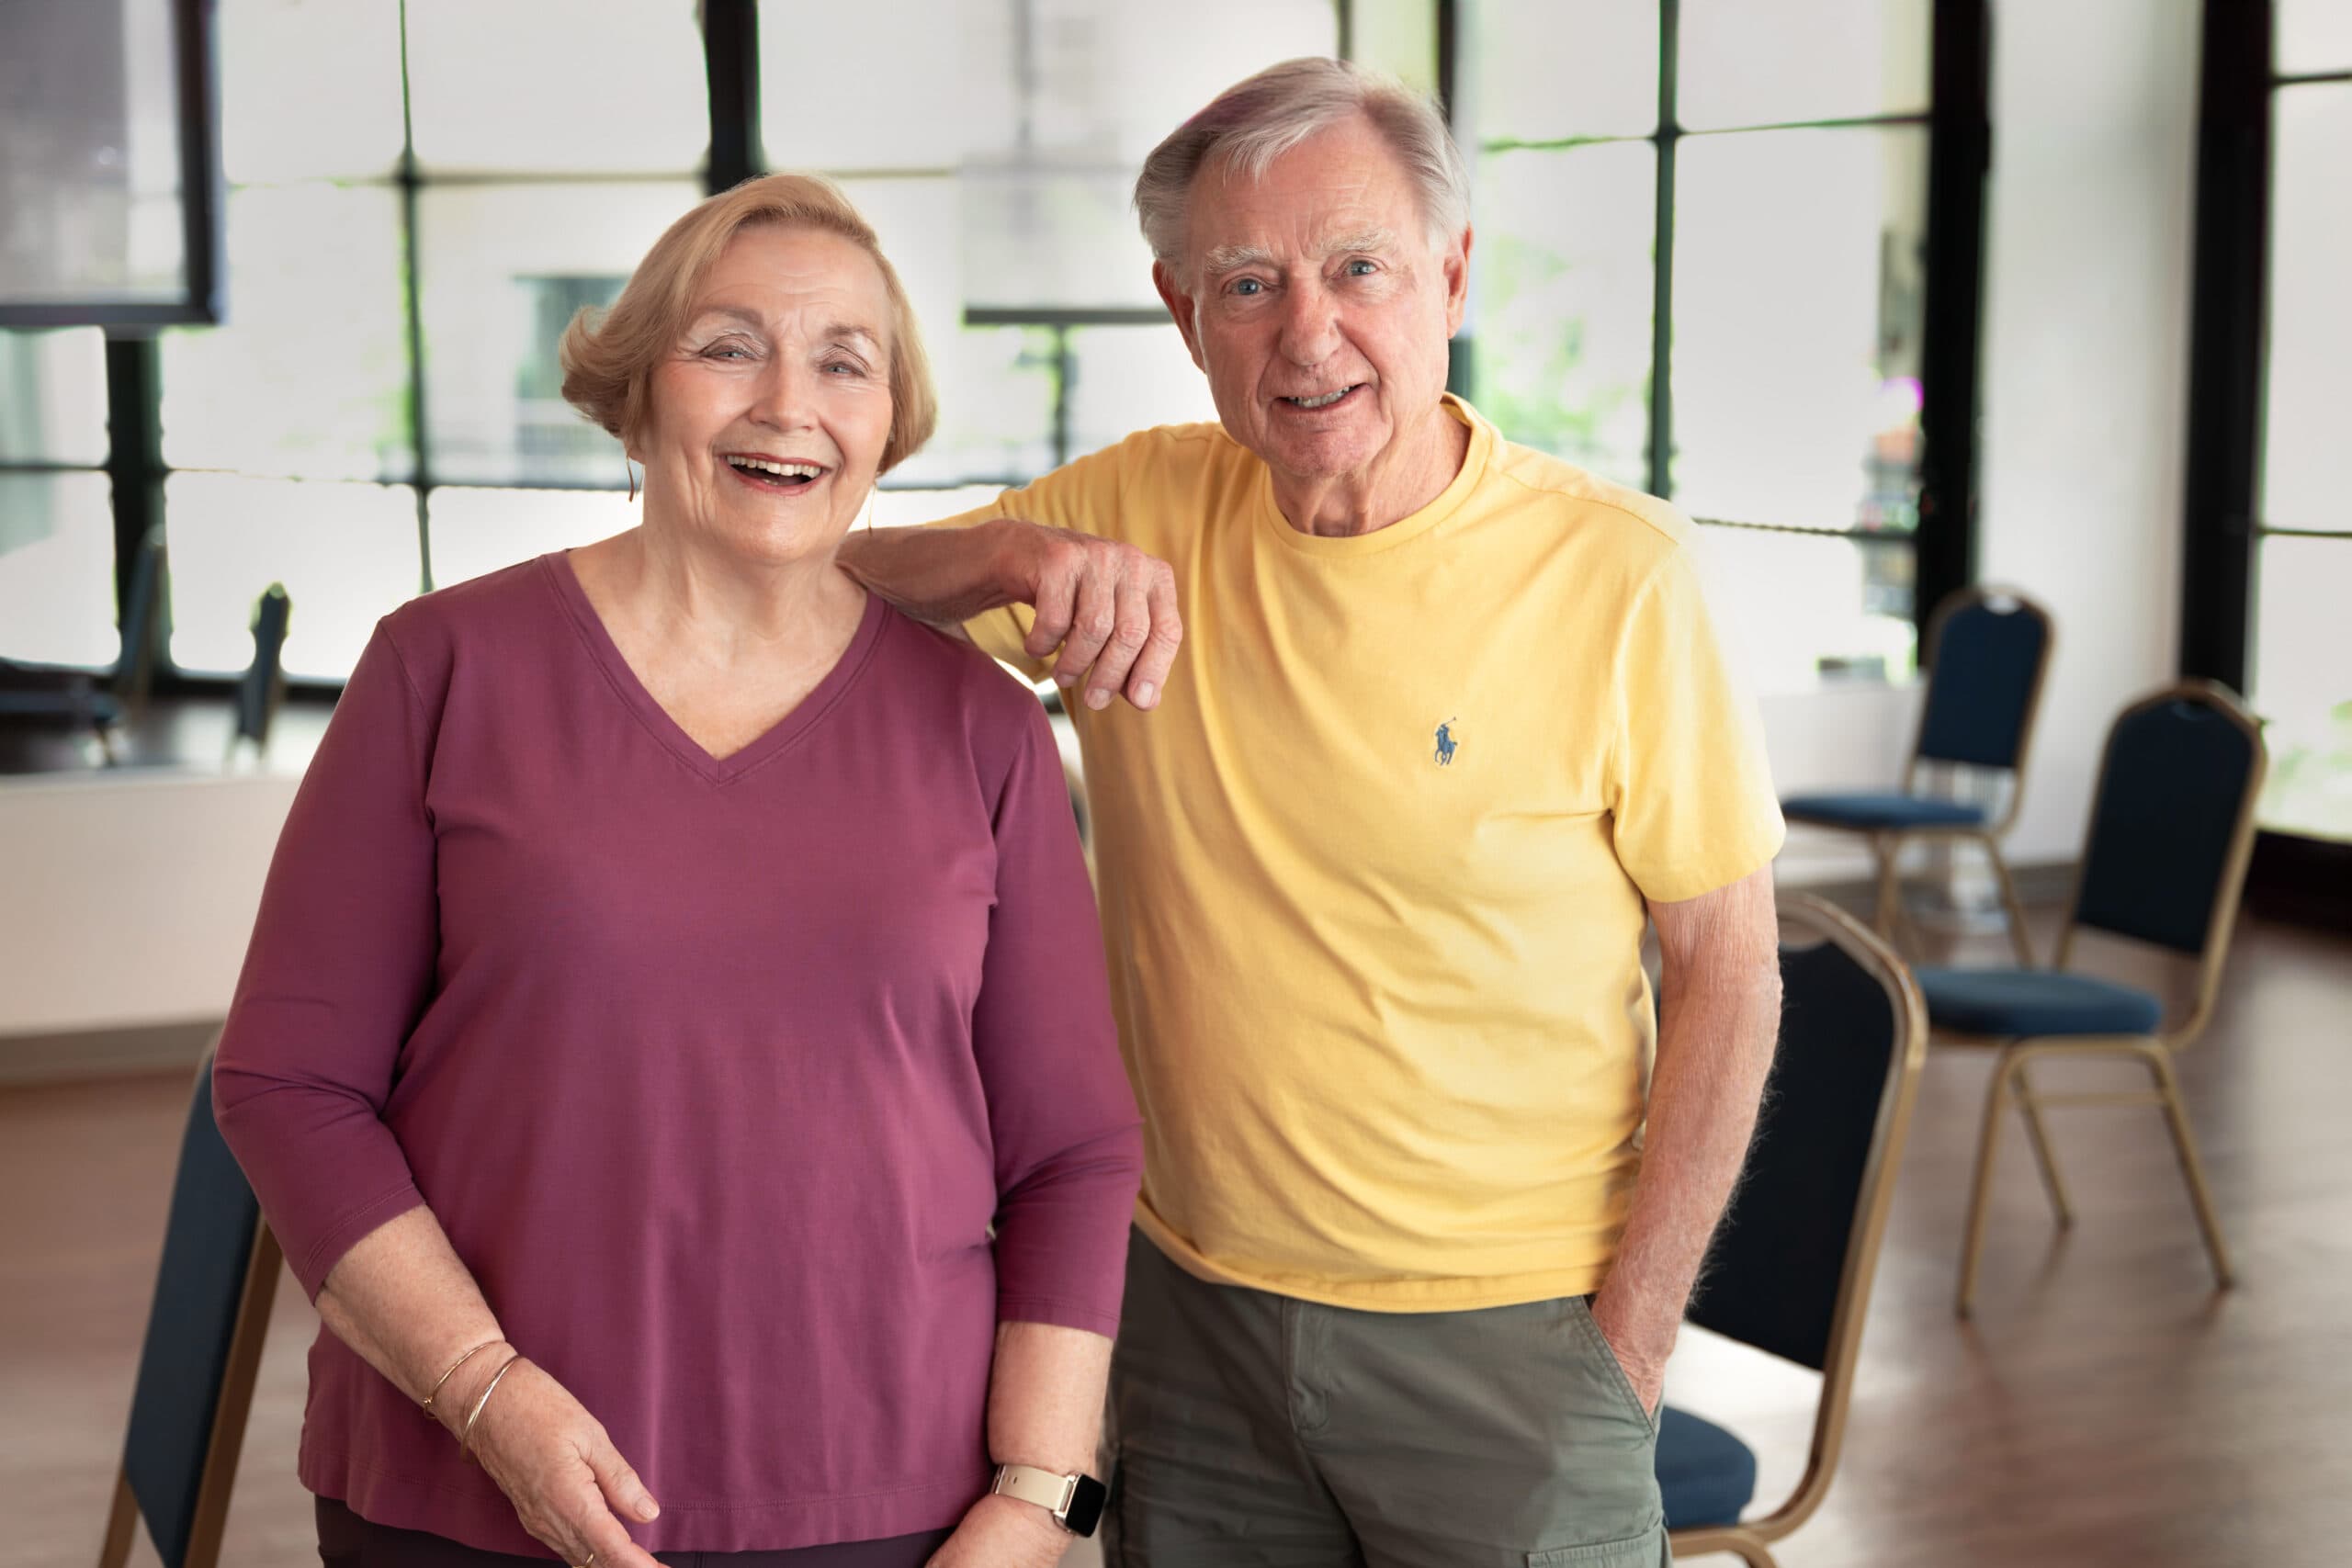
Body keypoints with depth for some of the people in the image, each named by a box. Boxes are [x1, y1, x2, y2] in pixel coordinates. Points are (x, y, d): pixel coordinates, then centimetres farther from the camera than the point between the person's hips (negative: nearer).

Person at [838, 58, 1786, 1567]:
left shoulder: (1614, 569, -14)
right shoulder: (1139, 509, -3)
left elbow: (1728, 977, -8)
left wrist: (1627, 1342, -10)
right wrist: (1013, 553, -23)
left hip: (1503, 1329, -3)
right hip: (1195, 1310, 4)